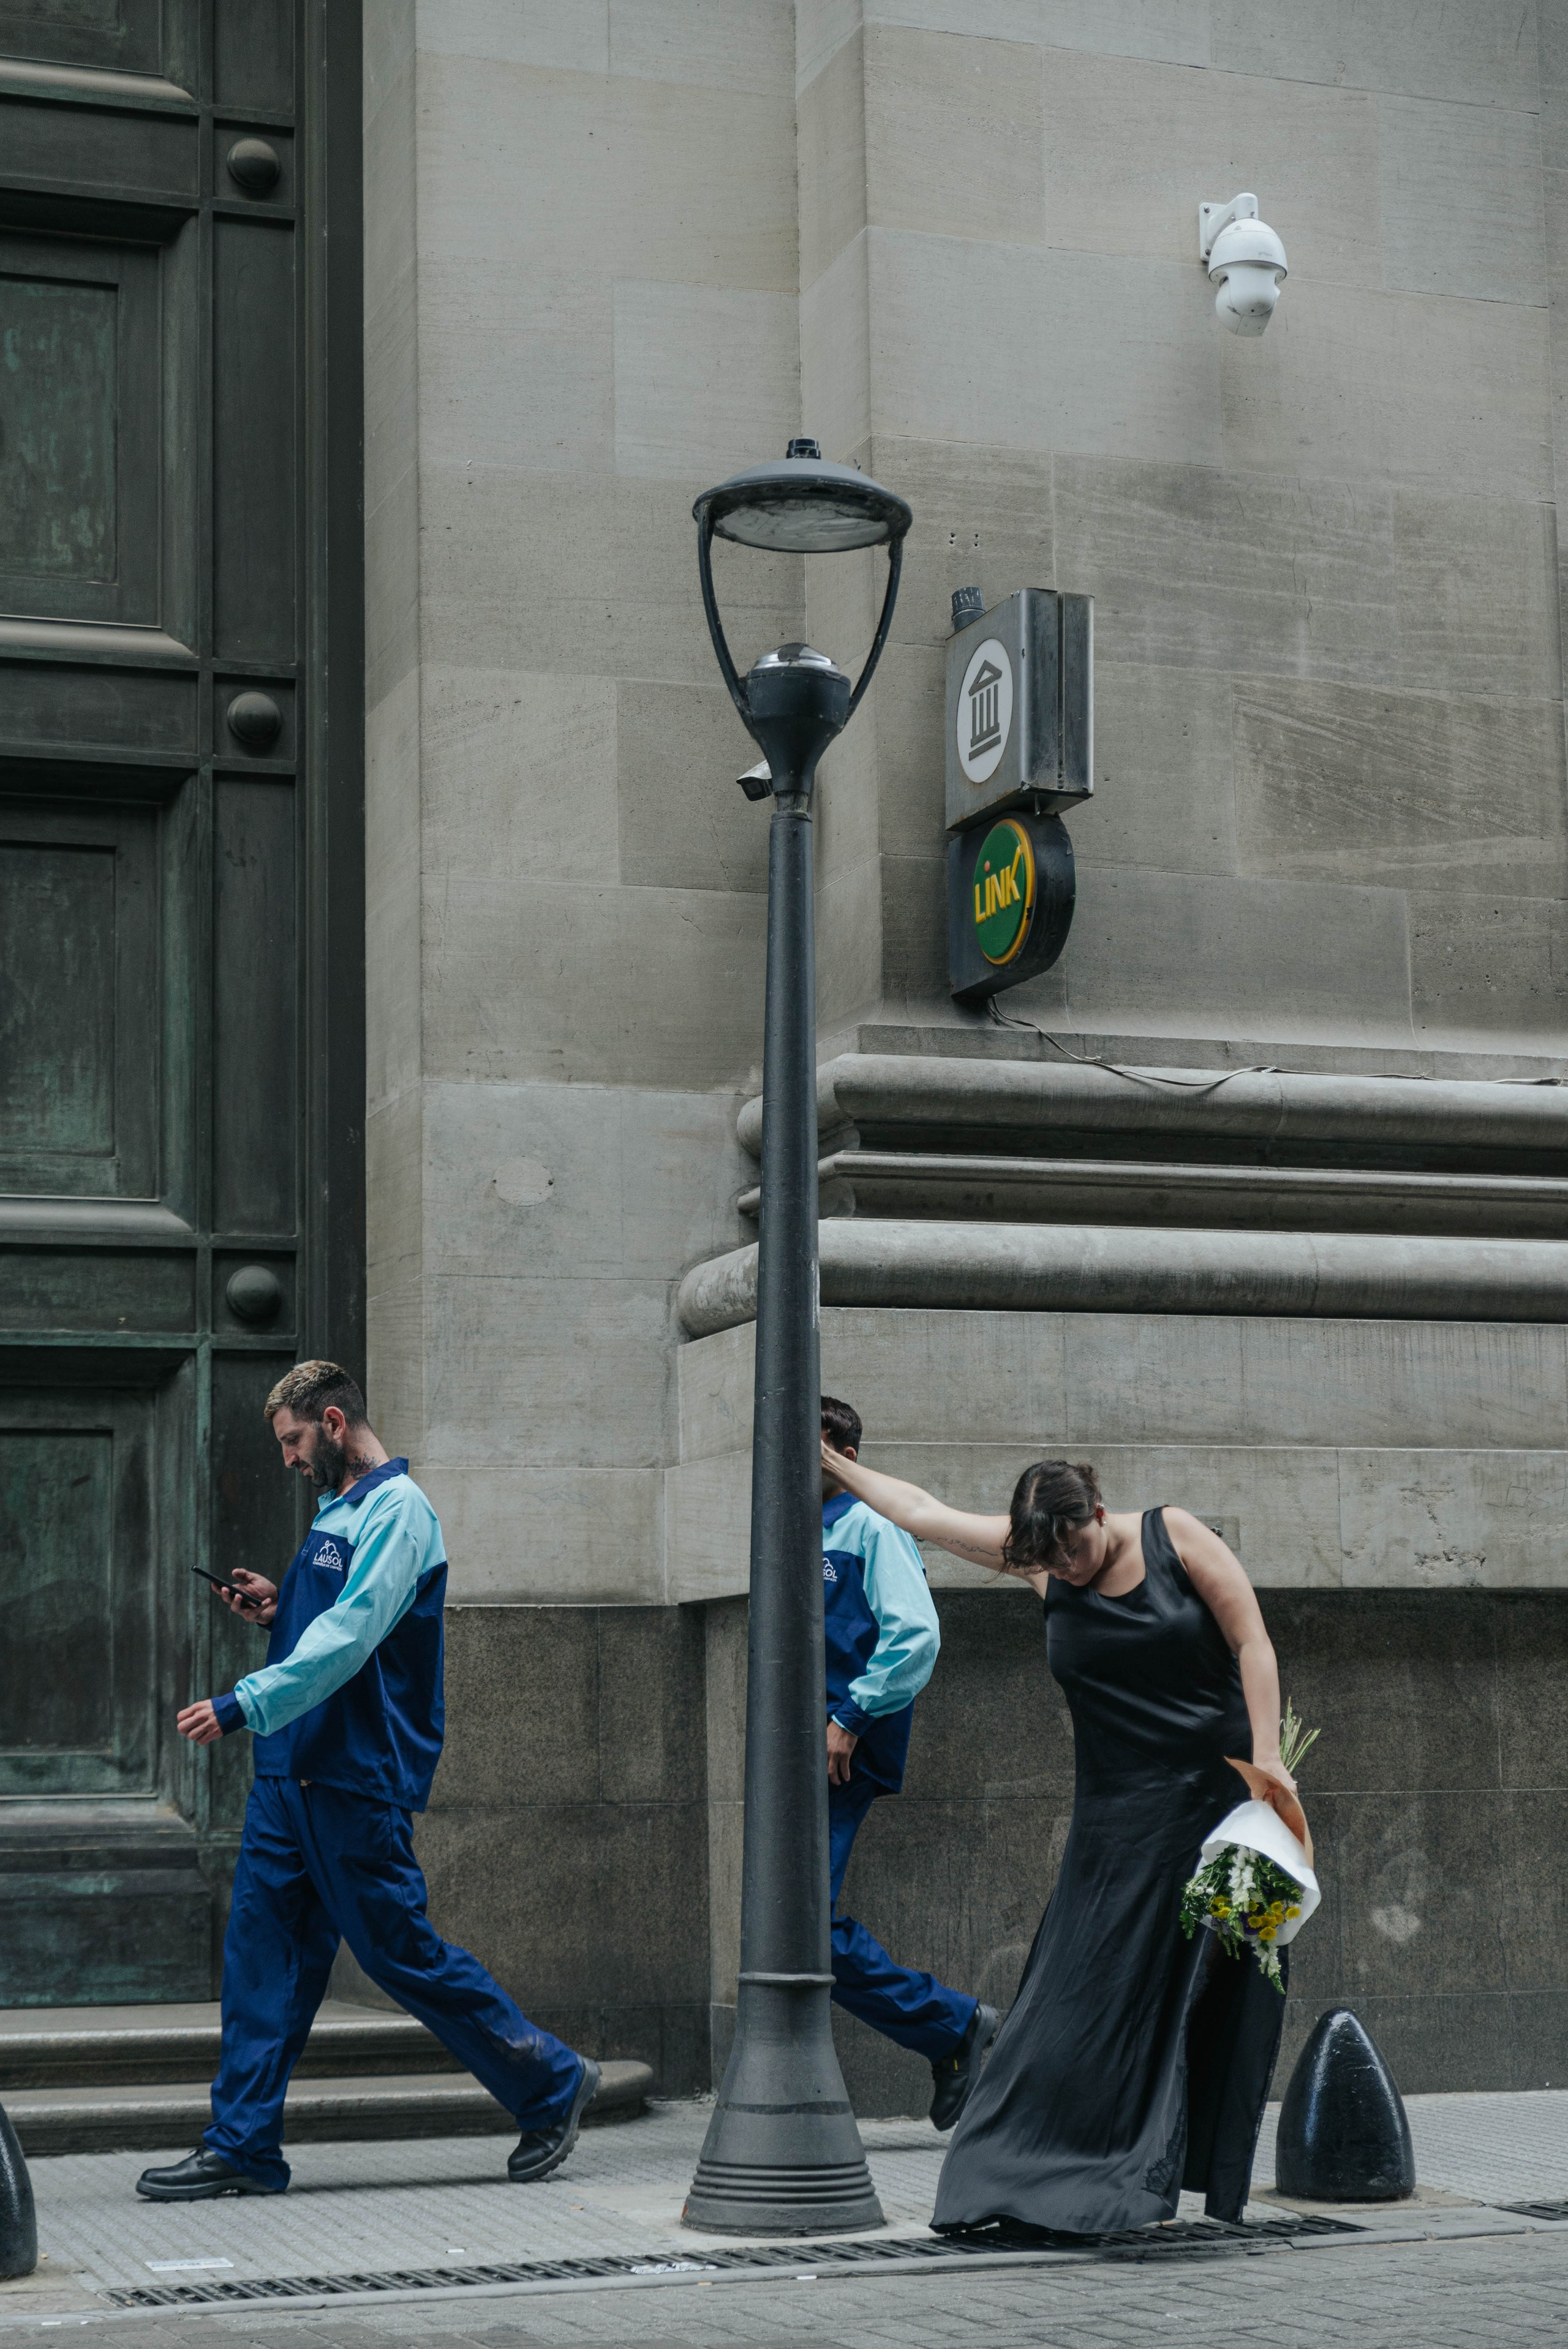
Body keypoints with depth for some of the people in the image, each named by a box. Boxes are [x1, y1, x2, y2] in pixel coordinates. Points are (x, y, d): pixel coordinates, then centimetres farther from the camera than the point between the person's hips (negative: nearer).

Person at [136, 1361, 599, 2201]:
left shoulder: (396, 1509, -13)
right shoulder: (337, 1511, 17)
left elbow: (354, 1635, -24)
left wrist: (245, 1705, -31)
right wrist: (279, 1609, 7)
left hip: (357, 1777, -9)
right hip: (293, 1771, 9)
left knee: (402, 1953, -2)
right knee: (263, 1951, 4)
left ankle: (551, 2083, 13)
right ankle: (241, 2147, 7)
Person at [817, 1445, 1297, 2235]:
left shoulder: (1176, 1537, -6)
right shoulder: (1041, 1559, 4)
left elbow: (1251, 1642, -8)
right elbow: (923, 1513, 12)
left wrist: (1265, 1752, -16)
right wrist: (832, 1465, 18)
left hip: (1224, 1789, -3)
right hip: (1120, 1809, 3)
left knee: (1222, 1991, -2)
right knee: (1093, 1989, -3)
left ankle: (1204, 2175, 3)